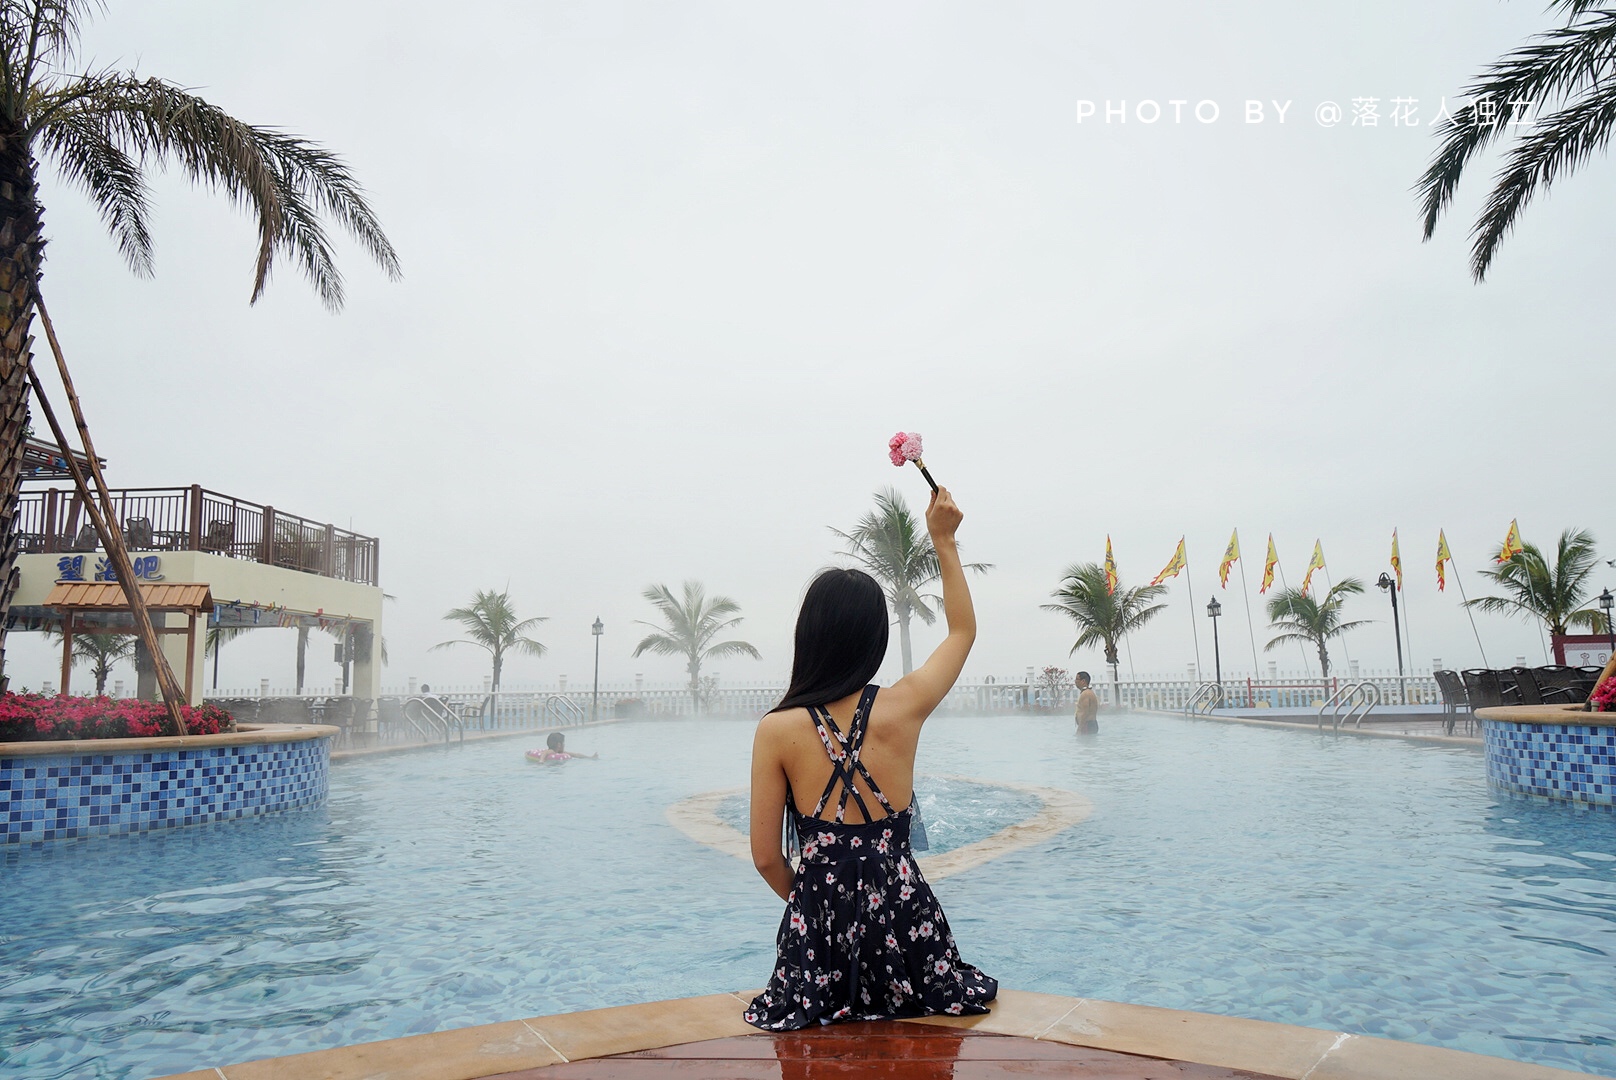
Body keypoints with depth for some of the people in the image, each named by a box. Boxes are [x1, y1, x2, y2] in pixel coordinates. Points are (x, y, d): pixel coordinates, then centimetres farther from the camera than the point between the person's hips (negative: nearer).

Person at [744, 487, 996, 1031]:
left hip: (818, 924, -1)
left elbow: (766, 856, -5)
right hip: (903, 913, 1)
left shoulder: (776, 729, -12)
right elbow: (963, 630, 10)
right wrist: (944, 542, 17)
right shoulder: (902, 708, -9)